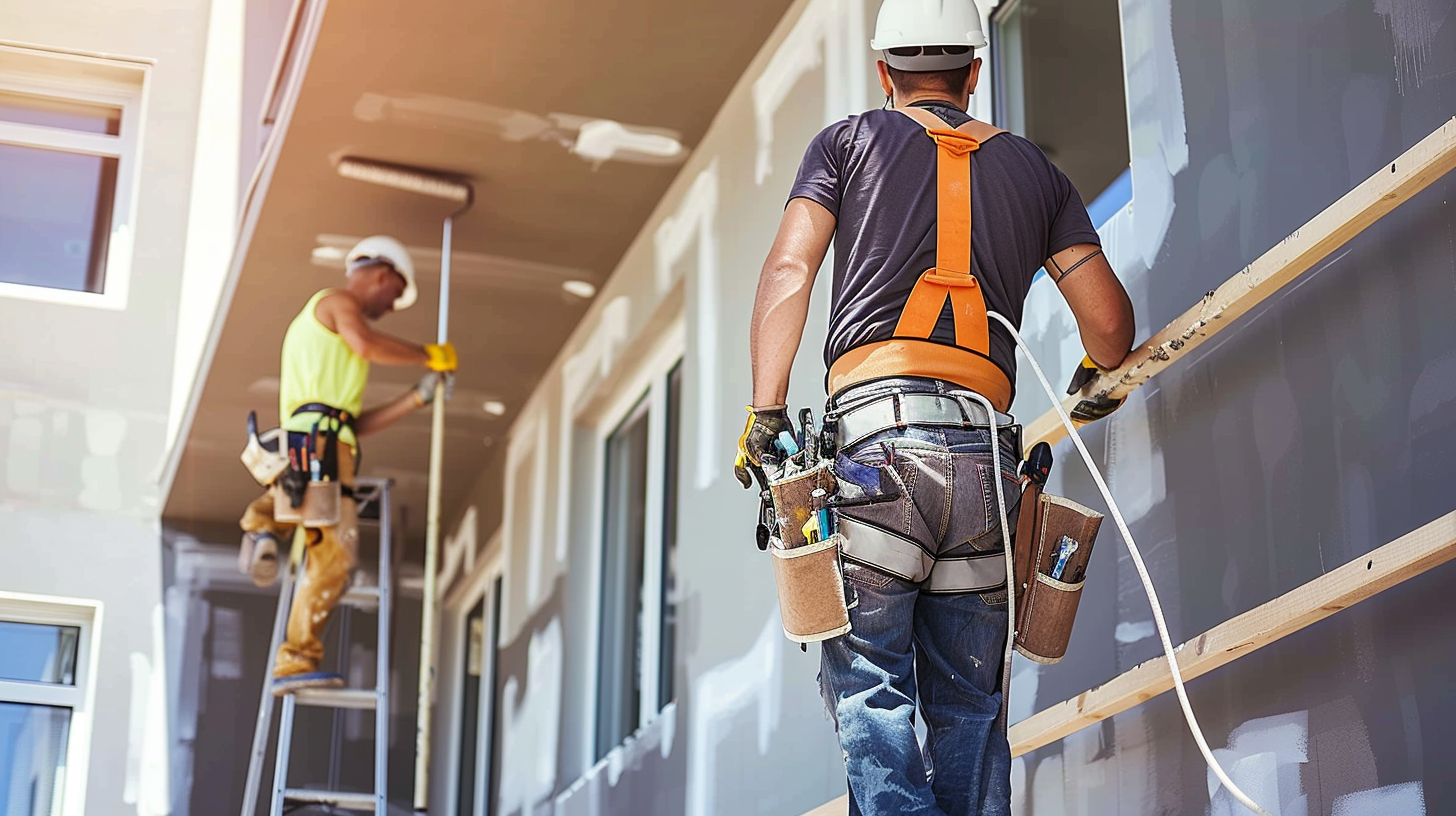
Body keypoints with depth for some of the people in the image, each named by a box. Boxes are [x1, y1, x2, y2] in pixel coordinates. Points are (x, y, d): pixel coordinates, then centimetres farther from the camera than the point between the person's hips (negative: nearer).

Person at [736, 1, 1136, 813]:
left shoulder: (850, 141, 16)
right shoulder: (1036, 168, 22)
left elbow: (788, 274, 0)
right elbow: (1111, 324, 16)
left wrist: (765, 413, -1)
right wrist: (1095, 381, 38)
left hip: (876, 435, -2)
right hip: (985, 450, 3)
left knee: (866, 685, -2)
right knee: (969, 705, 9)